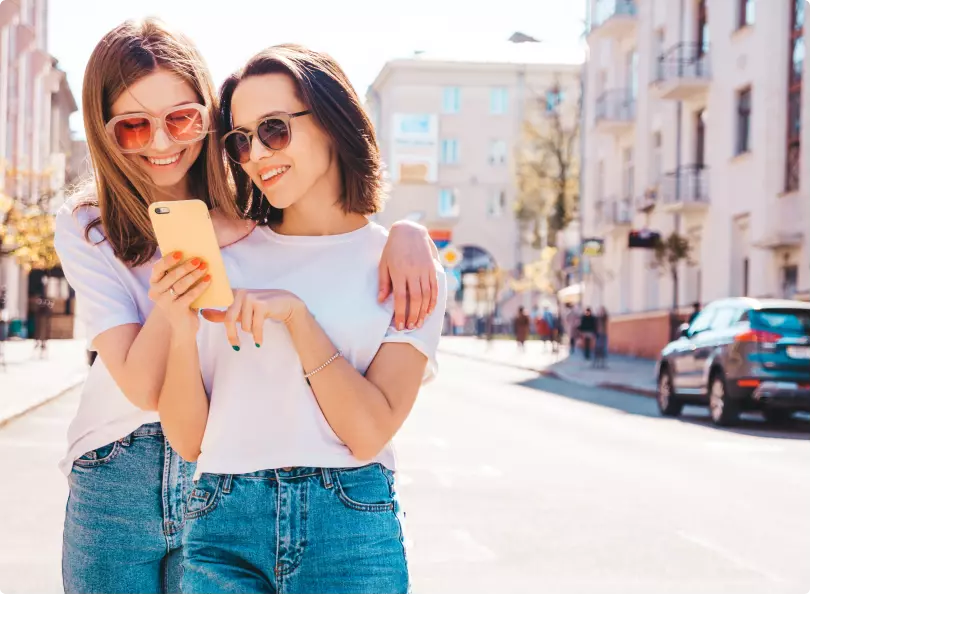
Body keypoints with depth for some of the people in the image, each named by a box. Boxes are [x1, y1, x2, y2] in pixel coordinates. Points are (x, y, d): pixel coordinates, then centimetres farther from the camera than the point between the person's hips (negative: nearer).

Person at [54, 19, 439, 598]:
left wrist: (408, 232, -20)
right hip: (116, 479, 0)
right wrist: (169, 294, -29)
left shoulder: (254, 207, 0)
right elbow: (142, 387, -12)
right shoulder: (86, 230, -4)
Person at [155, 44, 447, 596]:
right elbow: (189, 441, 4)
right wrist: (182, 329, -11)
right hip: (224, 528, 2)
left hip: (349, 527, -1)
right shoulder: (224, 258, 8)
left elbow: (371, 433, -9)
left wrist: (295, 314, -13)